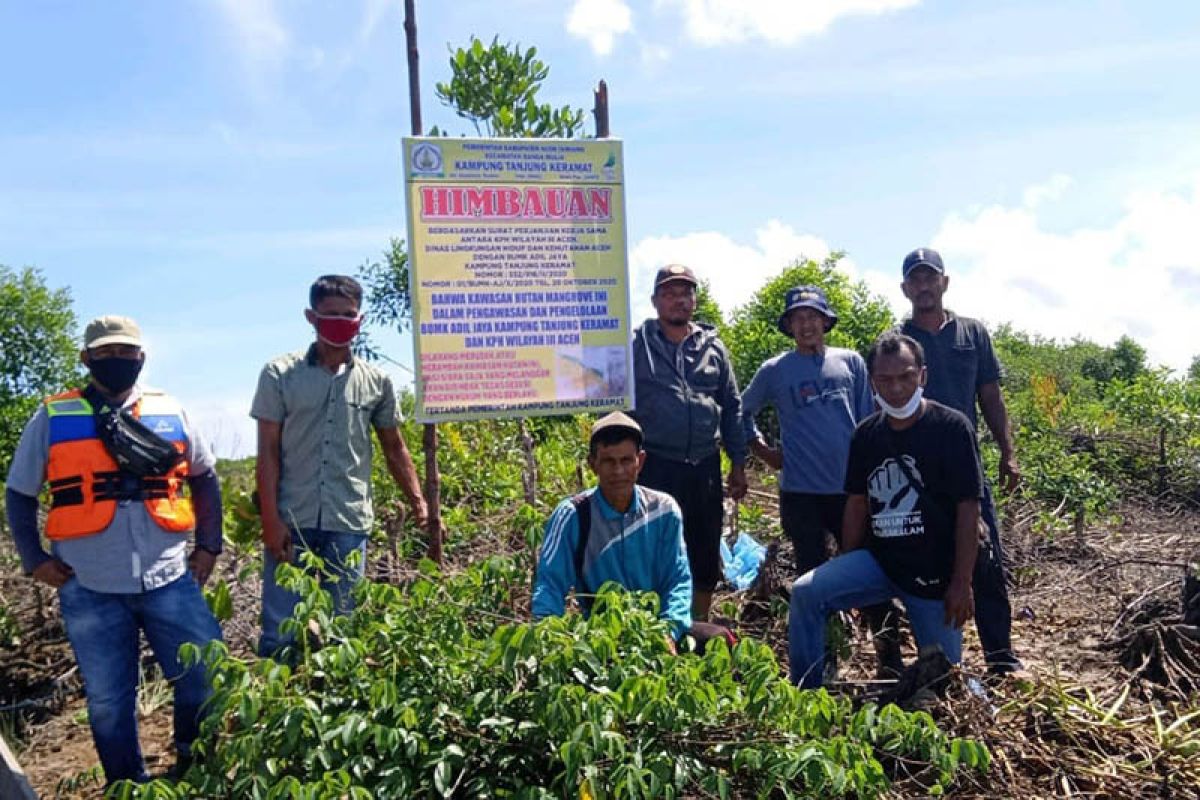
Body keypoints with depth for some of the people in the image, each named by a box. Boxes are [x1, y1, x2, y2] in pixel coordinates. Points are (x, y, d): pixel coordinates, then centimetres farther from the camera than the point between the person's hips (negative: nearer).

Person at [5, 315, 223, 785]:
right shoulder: (52, 419, 2)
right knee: (108, 701, 9)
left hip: (170, 581, 1)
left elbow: (204, 477, 15)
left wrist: (209, 545, 8)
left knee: (208, 680, 4)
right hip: (90, 590, -1)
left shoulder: (170, 412, 5)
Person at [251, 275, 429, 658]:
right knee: (279, 630, 2)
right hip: (291, 521, -1)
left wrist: (419, 503, 3)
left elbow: (394, 449, 14)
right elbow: (268, 452, 0)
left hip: (349, 524, 2)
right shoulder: (280, 374, 1)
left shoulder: (376, 381, 6)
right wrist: (271, 520, -7)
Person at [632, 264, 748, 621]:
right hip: (655, 468, -4)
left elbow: (732, 407, 13)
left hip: (705, 468, 4)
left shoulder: (713, 347, 10)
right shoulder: (635, 346, -1)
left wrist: (738, 463, 10)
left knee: (706, 557, 13)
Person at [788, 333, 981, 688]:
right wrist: (845, 578, 10)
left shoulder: (951, 428, -10)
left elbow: (968, 509, -11)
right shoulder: (867, 434, 4)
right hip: (877, 563, 4)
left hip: (935, 577, -3)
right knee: (806, 593, -16)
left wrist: (961, 583, -13)